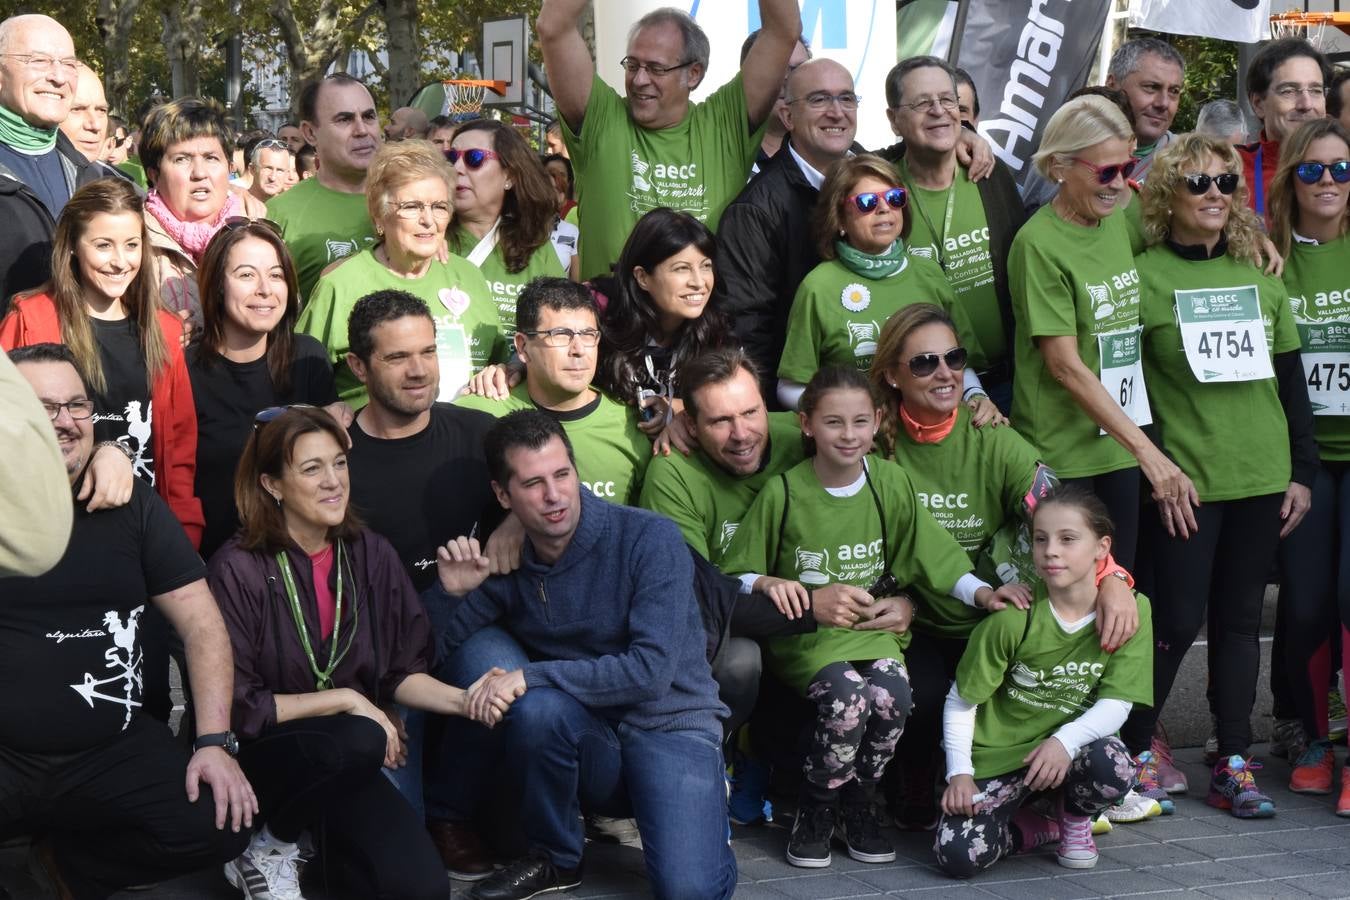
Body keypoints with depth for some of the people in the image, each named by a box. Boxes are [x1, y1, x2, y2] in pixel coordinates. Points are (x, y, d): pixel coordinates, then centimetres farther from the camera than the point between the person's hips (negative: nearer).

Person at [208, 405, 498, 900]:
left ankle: (321, 833, 13)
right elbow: (236, 707, -15)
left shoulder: (372, 554, -1)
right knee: (358, 742, -36)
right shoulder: (239, 569, -16)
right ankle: (266, 849, -8)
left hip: (344, 764, 5)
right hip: (257, 757, -4)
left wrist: (463, 700, -15)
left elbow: (401, 671, 4)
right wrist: (346, 700, -16)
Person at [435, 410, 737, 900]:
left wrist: (533, 675, -27)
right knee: (538, 706, -32)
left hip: (670, 726, -3)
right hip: (589, 741, 3)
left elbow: (652, 669, -22)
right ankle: (555, 859, -6)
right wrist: (451, 592, -15)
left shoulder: (649, 538, -13)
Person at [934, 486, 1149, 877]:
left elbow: (1116, 703, -13)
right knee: (958, 855, -24)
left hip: (1071, 749, 1)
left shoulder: (1130, 611, -9)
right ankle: (1032, 827, 11)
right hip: (998, 756, -1)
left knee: (1113, 766, -35)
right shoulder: (1013, 616, -13)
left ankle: (1074, 819, 3)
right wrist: (959, 773, -15)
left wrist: (1066, 740, -31)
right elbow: (961, 702, -5)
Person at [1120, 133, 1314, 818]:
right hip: (1185, 481, -4)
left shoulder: (1259, 273, 11)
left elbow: (1289, 377, 13)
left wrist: (1302, 469, 8)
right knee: (1178, 618, -3)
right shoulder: (1144, 275, -4)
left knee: (1240, 618, 8)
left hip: (1262, 478, 4)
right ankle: (1133, 750, 14)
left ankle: (1233, 763, 15)